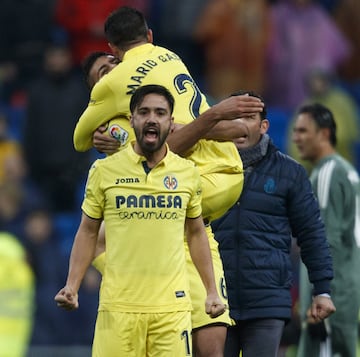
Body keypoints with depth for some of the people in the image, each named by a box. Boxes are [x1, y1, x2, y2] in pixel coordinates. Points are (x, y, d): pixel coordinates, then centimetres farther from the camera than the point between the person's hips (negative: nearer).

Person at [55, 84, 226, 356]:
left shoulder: (188, 173, 8)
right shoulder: (104, 171, 3)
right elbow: (88, 232, 9)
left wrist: (212, 291, 13)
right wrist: (72, 287, -1)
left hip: (172, 305, 1)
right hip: (118, 305, -1)